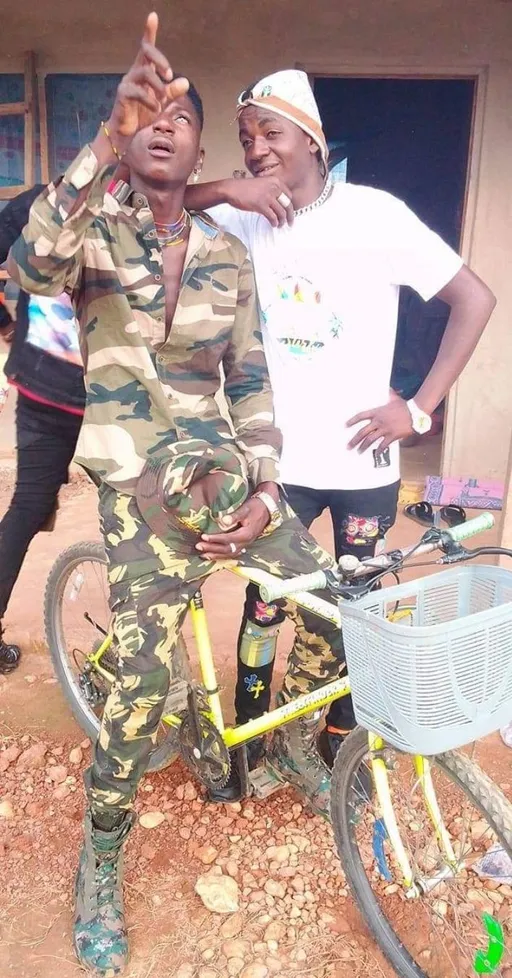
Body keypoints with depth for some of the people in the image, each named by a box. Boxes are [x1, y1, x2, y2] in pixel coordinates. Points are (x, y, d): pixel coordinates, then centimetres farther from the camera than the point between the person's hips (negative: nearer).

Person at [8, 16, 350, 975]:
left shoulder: (228, 253, 10)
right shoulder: (94, 229, 0)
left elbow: (250, 378, 9)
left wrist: (264, 487, -1)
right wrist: (109, 134, -34)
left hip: (227, 471, 5)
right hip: (139, 482, -4)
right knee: (144, 679, -10)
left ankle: (291, 741, 32)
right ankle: (100, 864, 17)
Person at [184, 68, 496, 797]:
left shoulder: (376, 213, -8)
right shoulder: (244, 220, -2)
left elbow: (475, 298, -7)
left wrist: (421, 407, -11)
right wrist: (223, 190, -22)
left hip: (364, 461, -1)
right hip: (279, 459, 1)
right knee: (263, 601, 9)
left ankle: (339, 737, 36)